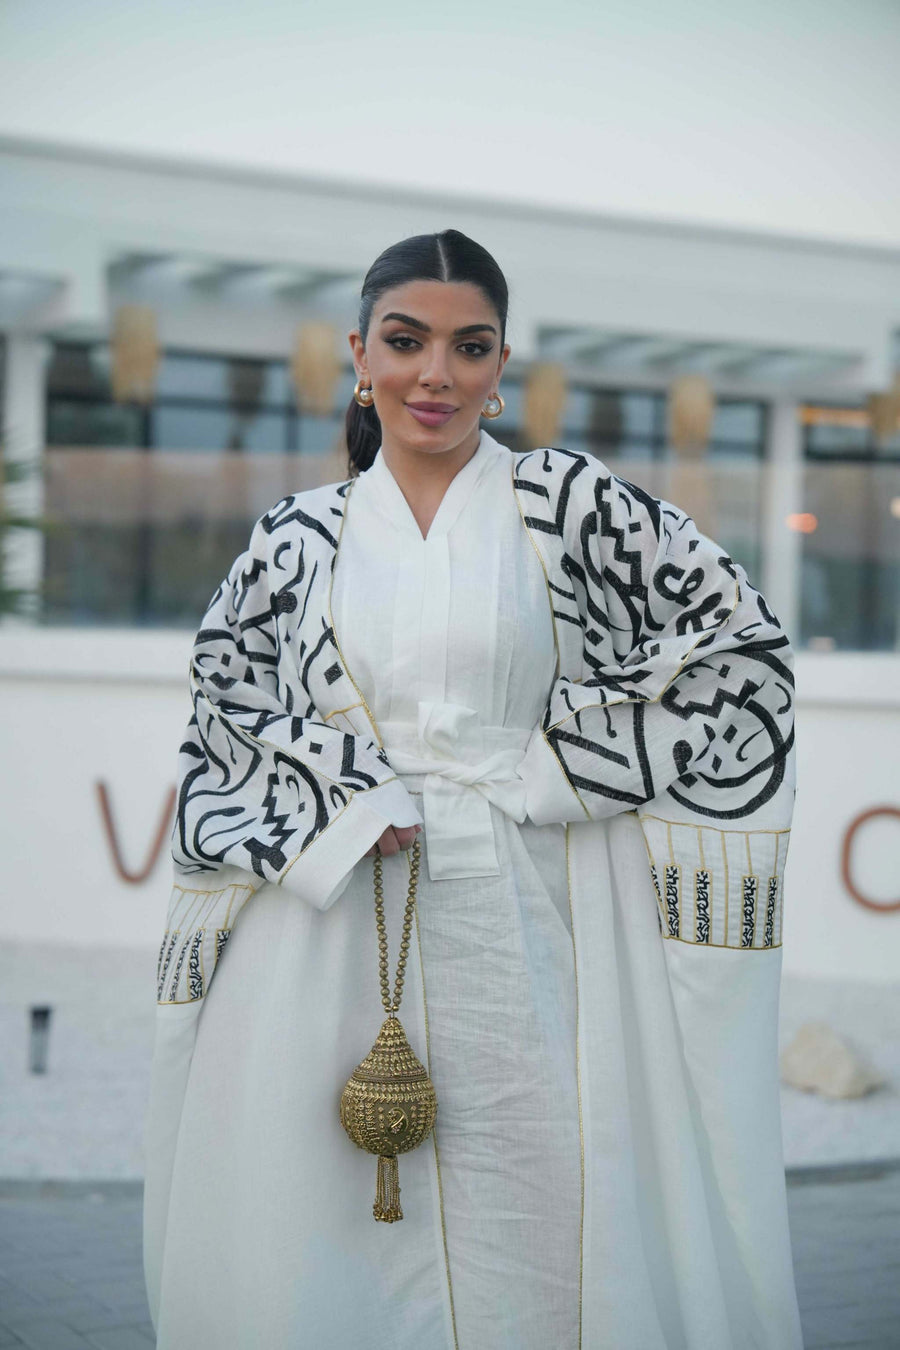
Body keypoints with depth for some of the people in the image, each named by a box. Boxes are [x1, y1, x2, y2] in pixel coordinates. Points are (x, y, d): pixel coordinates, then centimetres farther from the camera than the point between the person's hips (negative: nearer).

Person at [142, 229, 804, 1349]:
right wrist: (336, 801, -7)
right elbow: (224, 714, 11)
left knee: (537, 1219, 0)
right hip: (339, 936, 2)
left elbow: (740, 644, 2)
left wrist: (558, 767, -3)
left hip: (530, 930, -1)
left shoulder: (567, 503, 3)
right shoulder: (298, 542, 10)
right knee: (316, 1241, 4)